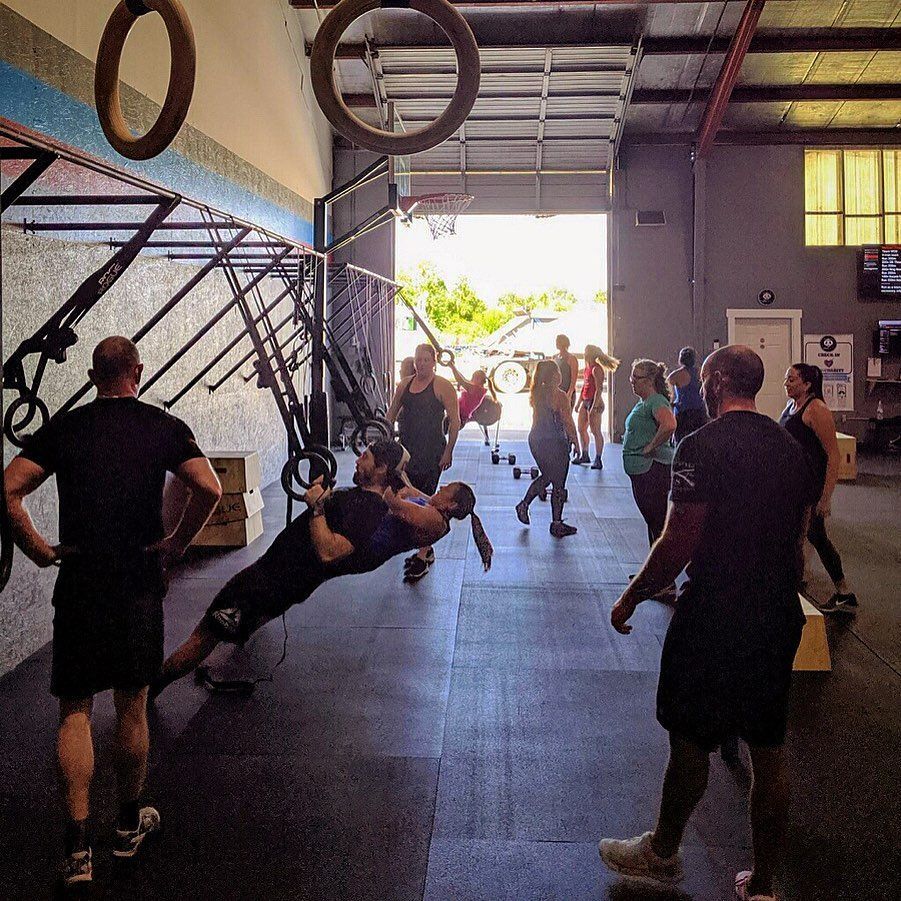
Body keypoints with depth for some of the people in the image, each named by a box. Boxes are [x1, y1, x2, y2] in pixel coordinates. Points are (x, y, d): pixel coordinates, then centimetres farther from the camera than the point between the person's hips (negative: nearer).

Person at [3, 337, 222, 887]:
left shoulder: (64, 428, 3)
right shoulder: (165, 427, 0)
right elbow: (210, 489, -13)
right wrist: (178, 543, -1)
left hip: (78, 581, 0)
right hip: (140, 581, 0)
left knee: (75, 711, 7)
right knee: (132, 708, 13)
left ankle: (78, 846, 1)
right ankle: (130, 825, 28)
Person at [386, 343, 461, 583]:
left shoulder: (442, 387, -7)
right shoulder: (404, 385, 11)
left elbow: (455, 421, -8)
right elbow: (391, 415, 19)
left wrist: (448, 452, -12)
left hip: (431, 453, -7)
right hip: (407, 450, 7)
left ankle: (423, 557, -3)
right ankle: (426, 549, 27)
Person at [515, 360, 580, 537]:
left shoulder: (537, 394, 4)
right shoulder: (560, 396, -17)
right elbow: (568, 423, -14)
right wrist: (575, 442, -3)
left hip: (536, 440, 7)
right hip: (555, 443, -7)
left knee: (545, 477, 27)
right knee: (558, 485, 4)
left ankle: (524, 505, 24)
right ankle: (556, 524, 11)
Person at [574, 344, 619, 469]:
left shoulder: (596, 369, -14)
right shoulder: (587, 368, 13)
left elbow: (599, 389, -19)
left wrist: (594, 407, -23)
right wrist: (579, 402, 21)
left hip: (595, 402, -10)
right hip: (585, 402, 10)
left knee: (596, 431, -7)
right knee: (581, 429, 14)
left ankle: (598, 460, -4)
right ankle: (584, 455, 26)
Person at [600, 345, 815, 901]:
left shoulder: (704, 447, -16)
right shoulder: (792, 448, 7)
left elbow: (677, 546, -18)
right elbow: (797, 545, 14)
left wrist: (630, 599, -4)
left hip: (713, 620, -6)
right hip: (779, 621, 7)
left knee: (690, 740, 11)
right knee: (769, 751, 13)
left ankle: (663, 853, 32)